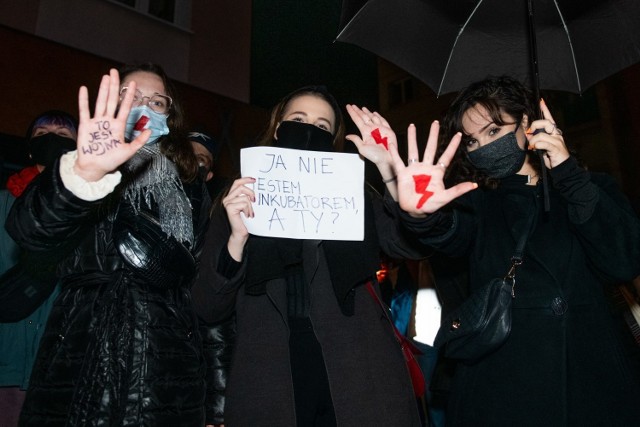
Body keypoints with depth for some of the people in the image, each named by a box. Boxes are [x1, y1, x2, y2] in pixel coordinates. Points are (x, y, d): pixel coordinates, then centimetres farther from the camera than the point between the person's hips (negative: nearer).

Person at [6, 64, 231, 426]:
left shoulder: (189, 193, 9)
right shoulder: (74, 169, 1)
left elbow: (202, 287, 8)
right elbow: (28, 230, -21)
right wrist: (84, 175, -37)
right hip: (80, 369, -1)